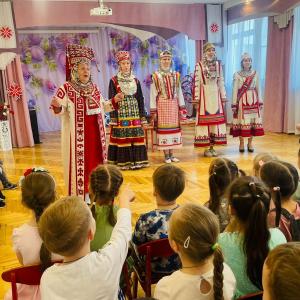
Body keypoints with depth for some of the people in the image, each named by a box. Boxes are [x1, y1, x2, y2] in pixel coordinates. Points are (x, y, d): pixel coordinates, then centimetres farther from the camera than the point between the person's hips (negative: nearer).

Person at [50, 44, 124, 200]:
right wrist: (57, 106, -38)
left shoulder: (94, 88, 12)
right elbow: (60, 110, -16)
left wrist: (114, 100, 12)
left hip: (95, 134, 6)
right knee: (79, 163, -2)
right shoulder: (66, 88, -8)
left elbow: (102, 107, 23)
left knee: (95, 161, 12)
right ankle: (78, 195, 9)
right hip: (77, 135, -6)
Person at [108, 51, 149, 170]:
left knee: (136, 137, 3)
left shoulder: (135, 80, 10)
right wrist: (113, 118, -10)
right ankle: (122, 162, 6)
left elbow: (140, 99, 11)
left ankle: (137, 160, 13)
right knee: (122, 138, -3)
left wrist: (142, 116, 6)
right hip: (121, 114, -3)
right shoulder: (114, 81, -1)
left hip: (134, 114, 4)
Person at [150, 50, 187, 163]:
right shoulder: (156, 76, -2)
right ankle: (166, 155, 7)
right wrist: (153, 111, -9)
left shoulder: (175, 75, 9)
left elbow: (179, 92, 9)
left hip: (174, 105, 4)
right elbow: (153, 94, -5)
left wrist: (182, 108, 4)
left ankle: (172, 154, 15)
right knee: (163, 128, -1)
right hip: (162, 105, -4)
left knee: (174, 128, 6)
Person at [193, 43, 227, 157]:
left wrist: (223, 97, 8)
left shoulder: (218, 64, 10)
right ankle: (206, 148, 6)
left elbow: (221, 82, 12)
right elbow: (196, 83, -7)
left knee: (216, 120, 5)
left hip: (216, 95, 4)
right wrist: (196, 100, -11)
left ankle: (212, 147, 14)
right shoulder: (199, 65, -4)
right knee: (205, 120, -3)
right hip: (205, 95, -4)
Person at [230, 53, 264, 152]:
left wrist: (260, 102, 7)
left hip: (253, 100, 3)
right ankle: (241, 143, 9)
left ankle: (250, 142, 12)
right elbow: (235, 90, -2)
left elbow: (258, 88, 11)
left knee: (252, 120, 1)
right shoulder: (237, 74, 0)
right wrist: (234, 104, -7)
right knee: (241, 121, -3)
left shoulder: (255, 74, 8)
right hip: (242, 101, -2)